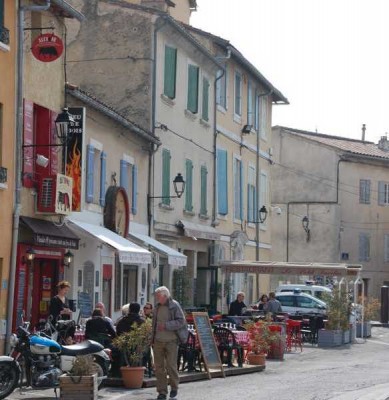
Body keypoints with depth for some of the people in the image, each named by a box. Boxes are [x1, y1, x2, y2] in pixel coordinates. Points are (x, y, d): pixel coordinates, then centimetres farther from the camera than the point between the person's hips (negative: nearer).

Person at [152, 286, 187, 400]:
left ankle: (174, 388, 18)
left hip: (171, 341, -5)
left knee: (171, 366, -4)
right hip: (158, 341, 5)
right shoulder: (158, 306, 11)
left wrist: (166, 325, -21)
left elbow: (181, 321, -13)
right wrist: (152, 339, 16)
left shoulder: (174, 306, -7)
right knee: (159, 367, 2)